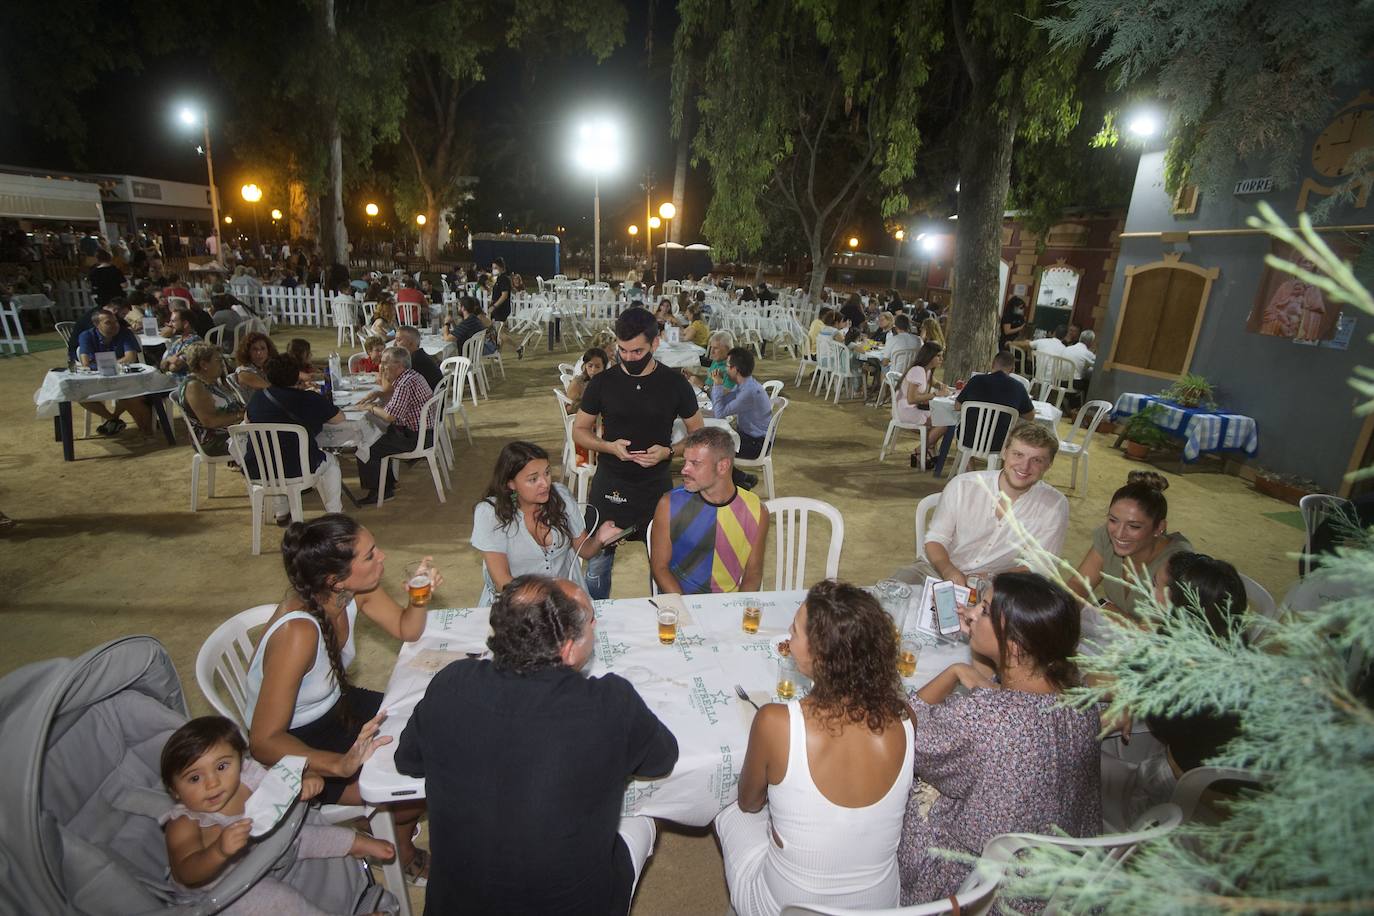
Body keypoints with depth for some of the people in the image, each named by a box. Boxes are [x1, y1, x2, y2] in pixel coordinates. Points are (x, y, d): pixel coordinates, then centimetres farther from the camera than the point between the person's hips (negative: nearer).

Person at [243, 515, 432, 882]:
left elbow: (407, 631, -1)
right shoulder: (298, 632, -36)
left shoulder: (354, 590, -16)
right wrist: (342, 765, -44)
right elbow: (264, 741, -32)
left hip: (334, 704, 7)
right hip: (292, 744, -7)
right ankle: (398, 843, 21)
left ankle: (398, 833, 26)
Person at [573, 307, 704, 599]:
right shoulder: (602, 383, -4)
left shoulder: (675, 384, -6)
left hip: (657, 487, 0)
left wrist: (667, 451, -16)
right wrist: (609, 446, -16)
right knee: (598, 564, 11)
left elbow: (697, 434, 3)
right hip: (609, 487, 0)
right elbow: (579, 431, 4)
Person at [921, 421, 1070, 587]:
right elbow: (935, 539, -1)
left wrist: (990, 579, -21)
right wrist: (949, 571, -23)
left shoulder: (1055, 506, -5)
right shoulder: (962, 486, -6)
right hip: (942, 571, 0)